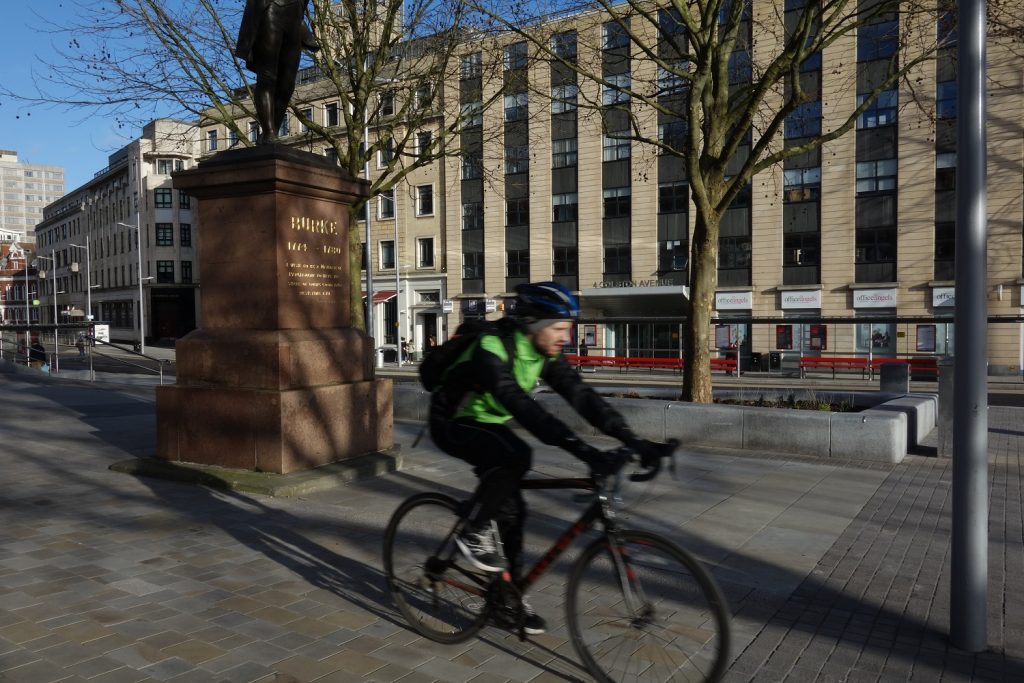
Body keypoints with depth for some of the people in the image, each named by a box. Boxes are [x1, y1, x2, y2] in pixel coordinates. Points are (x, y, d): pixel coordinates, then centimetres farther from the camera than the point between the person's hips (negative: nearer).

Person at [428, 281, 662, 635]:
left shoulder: (544, 354, -11)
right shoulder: (491, 351, -34)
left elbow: (581, 395, -17)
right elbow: (524, 408, -45)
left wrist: (632, 439, -27)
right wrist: (584, 451, -52)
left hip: (490, 424, 7)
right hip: (453, 424, -7)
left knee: (511, 509, 1)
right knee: (516, 456, -33)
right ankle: (475, 533, -12)